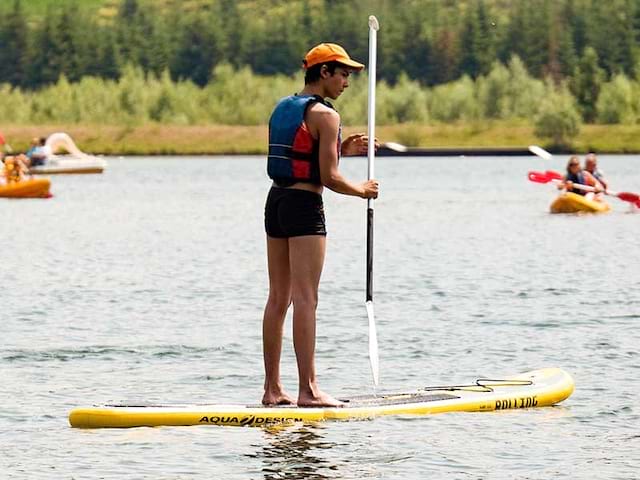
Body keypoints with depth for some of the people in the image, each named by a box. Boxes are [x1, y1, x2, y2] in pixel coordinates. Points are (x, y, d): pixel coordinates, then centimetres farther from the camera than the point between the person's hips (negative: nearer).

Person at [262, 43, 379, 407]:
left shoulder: (283, 108, 15)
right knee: (305, 299, -10)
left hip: (276, 201, 9)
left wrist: (342, 150, 19)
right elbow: (329, 178, -15)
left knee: (278, 298, 10)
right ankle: (308, 389, -12)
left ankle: (273, 388, 11)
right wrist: (363, 190, 2)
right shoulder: (325, 115, -11)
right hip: (305, 206, -9)